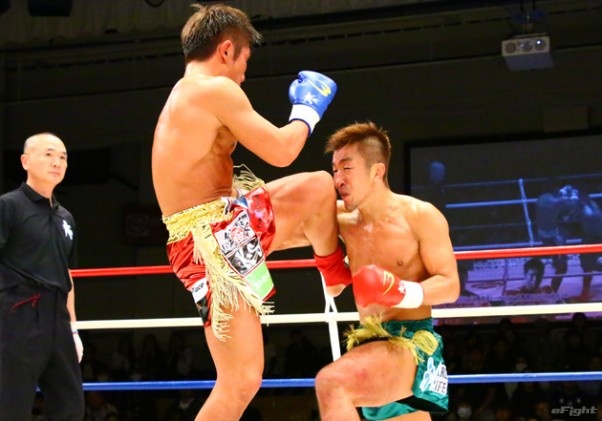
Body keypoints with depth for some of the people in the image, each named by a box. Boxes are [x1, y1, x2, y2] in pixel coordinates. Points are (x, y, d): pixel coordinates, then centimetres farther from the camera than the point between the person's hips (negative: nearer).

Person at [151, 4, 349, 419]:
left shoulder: (181, 96, 18)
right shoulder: (216, 89, -13)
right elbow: (281, 151, -14)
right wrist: (308, 110, 5)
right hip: (214, 240, -10)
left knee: (319, 187, 14)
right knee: (239, 384, -9)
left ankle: (337, 273, 36)